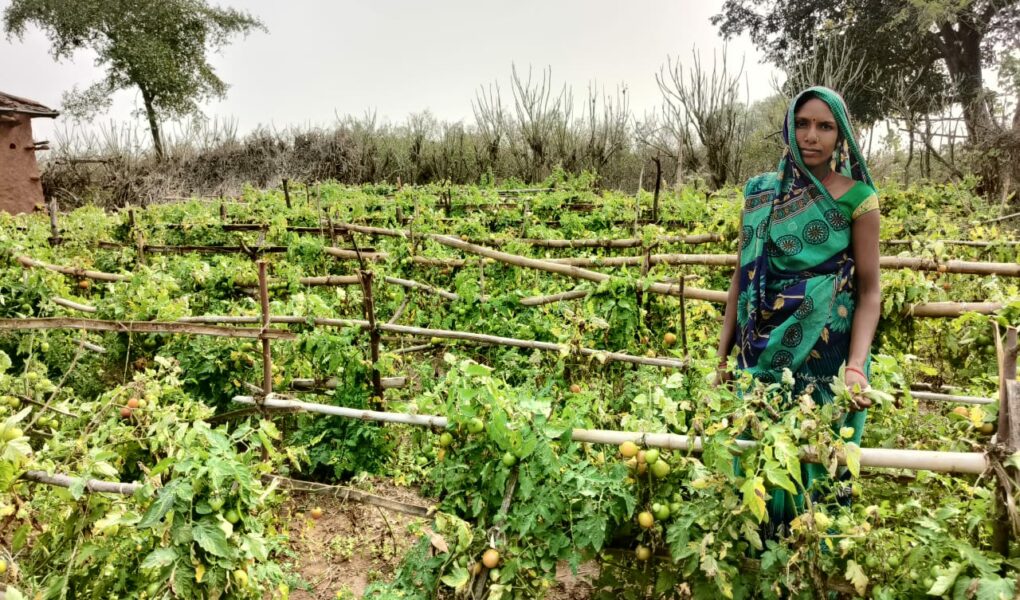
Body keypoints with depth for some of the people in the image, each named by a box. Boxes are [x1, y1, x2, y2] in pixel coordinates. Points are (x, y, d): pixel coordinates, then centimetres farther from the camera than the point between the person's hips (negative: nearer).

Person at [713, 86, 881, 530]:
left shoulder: (857, 198, -4)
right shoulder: (760, 192, 5)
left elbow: (869, 292, -4)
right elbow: (743, 276, 8)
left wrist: (855, 367, -17)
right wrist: (723, 352, 7)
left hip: (826, 350, -2)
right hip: (765, 348, 3)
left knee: (820, 458, 6)